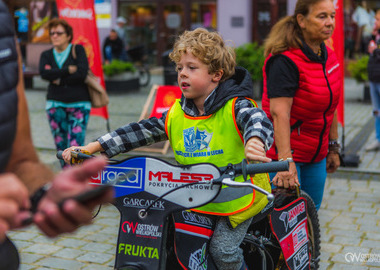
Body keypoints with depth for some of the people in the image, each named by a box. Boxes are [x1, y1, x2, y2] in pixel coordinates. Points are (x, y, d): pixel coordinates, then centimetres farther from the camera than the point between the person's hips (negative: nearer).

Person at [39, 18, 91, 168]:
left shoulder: (78, 50, 3)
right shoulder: (46, 55, 10)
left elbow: (82, 73, -13)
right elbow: (44, 73, -11)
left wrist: (59, 79, -8)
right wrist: (68, 70, -14)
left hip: (78, 104, -3)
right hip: (55, 105, 3)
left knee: (75, 146, -12)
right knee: (61, 146, 6)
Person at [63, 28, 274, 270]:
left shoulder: (235, 106, -14)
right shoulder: (177, 113, 2)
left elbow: (257, 119, -34)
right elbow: (141, 131, 0)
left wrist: (255, 142, -60)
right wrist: (93, 148, -6)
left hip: (237, 197, -5)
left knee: (222, 249, -12)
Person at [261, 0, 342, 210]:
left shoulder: (329, 57, 6)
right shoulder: (284, 60, -19)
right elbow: (279, 113, -28)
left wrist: (333, 147, 16)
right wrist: (285, 161, -35)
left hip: (316, 155, 8)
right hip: (284, 152, -8)